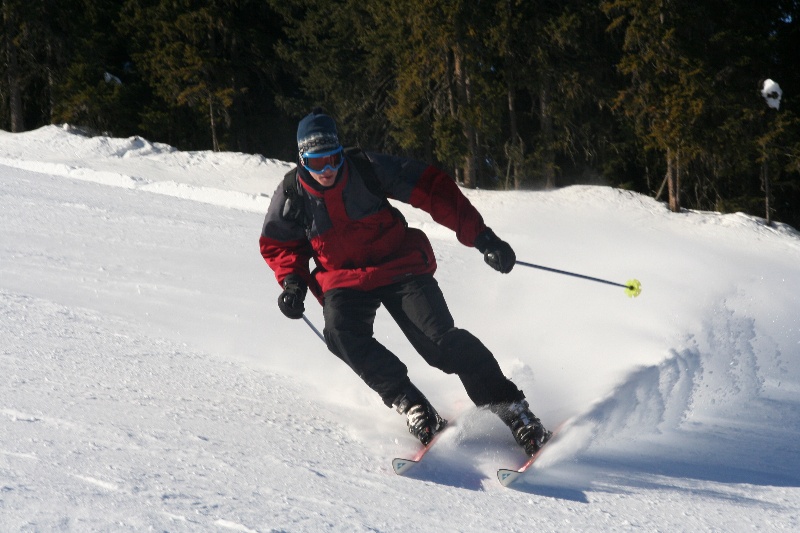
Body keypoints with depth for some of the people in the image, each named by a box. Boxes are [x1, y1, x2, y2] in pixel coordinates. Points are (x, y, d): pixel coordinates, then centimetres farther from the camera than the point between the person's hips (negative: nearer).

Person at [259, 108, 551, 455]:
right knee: (341, 333, -31)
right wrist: (293, 280, -9)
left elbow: (433, 189, -11)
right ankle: (412, 406, -24)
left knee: (442, 340, -20)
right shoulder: (291, 196, -8)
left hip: (400, 266, -2)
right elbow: (277, 244, 11)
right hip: (344, 280, 2)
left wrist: (480, 236, -17)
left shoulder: (368, 169, -14)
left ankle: (513, 411, -12)